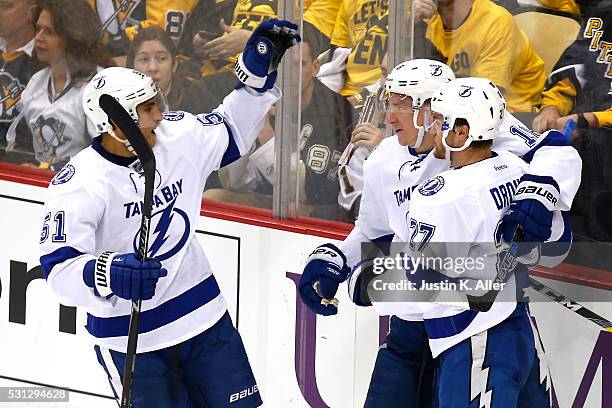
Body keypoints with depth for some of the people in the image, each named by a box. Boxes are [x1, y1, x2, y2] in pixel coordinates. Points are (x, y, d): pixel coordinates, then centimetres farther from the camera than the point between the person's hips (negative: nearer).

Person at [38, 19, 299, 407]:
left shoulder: (178, 136, -5)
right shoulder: (79, 185, -21)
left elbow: (232, 134, 15)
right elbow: (60, 268, -25)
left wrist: (258, 73, 3)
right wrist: (106, 273, -44)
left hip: (202, 315, 5)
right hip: (129, 335, -5)